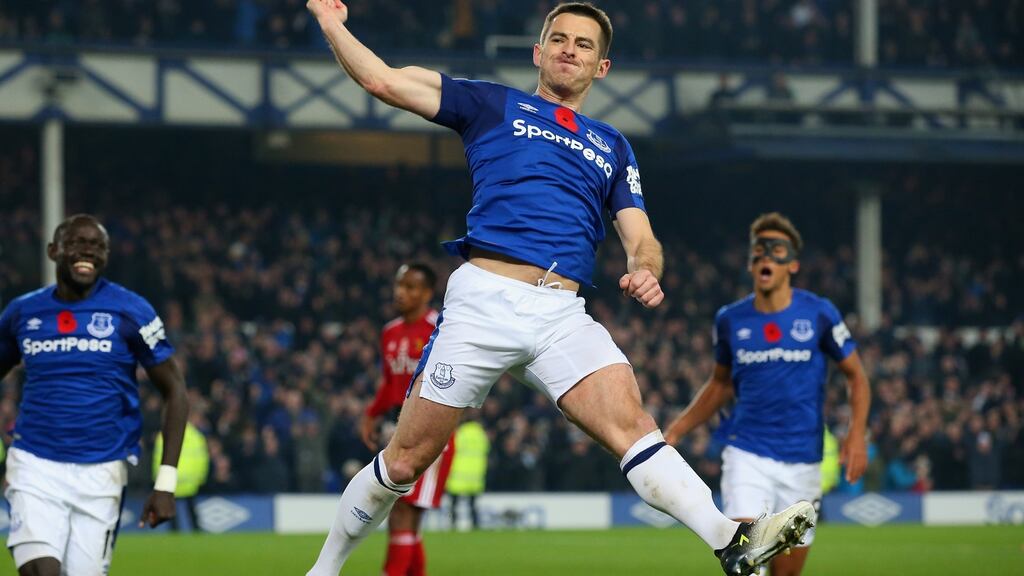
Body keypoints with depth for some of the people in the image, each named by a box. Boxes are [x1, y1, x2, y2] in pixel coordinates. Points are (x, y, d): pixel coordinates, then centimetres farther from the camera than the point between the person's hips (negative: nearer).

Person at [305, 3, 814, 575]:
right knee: (404, 462, -1)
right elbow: (383, 79, 13)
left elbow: (641, 238, 16)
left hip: (562, 314, 2)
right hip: (482, 299, -2)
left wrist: (645, 271, -6)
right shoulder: (495, 105, 17)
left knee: (631, 422, -22)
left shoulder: (612, 147, 25)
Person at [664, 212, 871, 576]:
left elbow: (855, 375, 6)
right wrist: (676, 431, 9)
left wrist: (857, 433, -9)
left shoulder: (819, 314, -3)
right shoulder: (730, 320, 3)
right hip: (746, 455, 0)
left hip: (802, 462, 0)